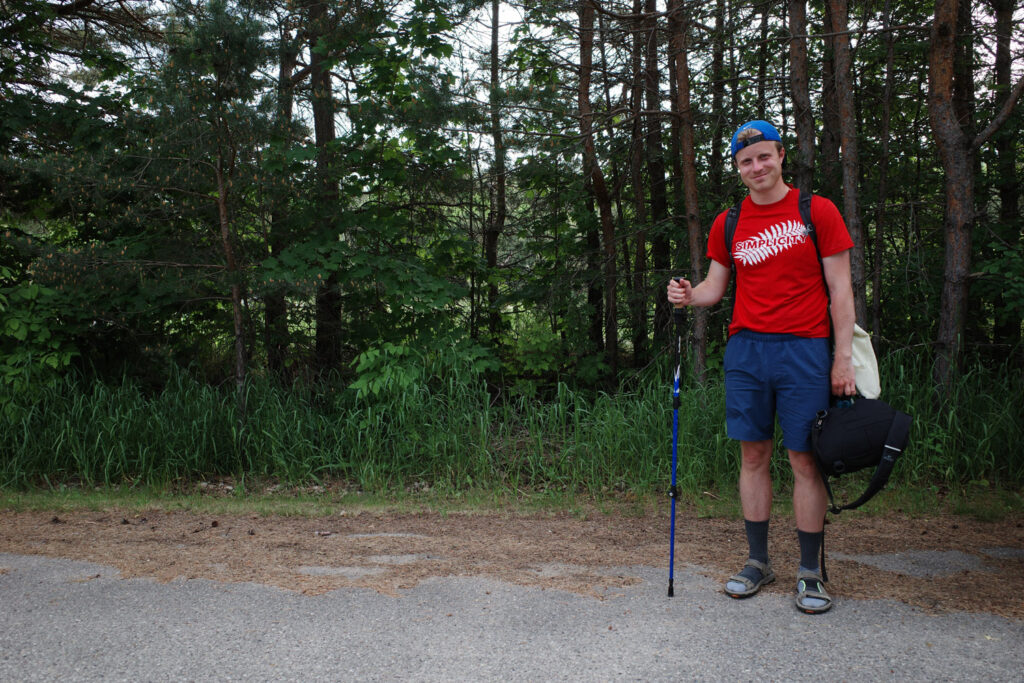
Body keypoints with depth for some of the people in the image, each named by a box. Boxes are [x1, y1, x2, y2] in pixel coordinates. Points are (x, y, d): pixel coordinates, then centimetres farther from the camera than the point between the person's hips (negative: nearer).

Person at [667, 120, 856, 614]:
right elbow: (715, 286, 13)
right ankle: (757, 561, 19)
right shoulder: (727, 223, 11)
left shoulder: (817, 211, 2)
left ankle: (809, 572, 11)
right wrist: (688, 295, -10)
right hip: (745, 349, 3)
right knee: (753, 456, 7)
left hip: (804, 351, -3)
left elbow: (840, 290, 0)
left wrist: (843, 358, -7)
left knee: (805, 460, -1)